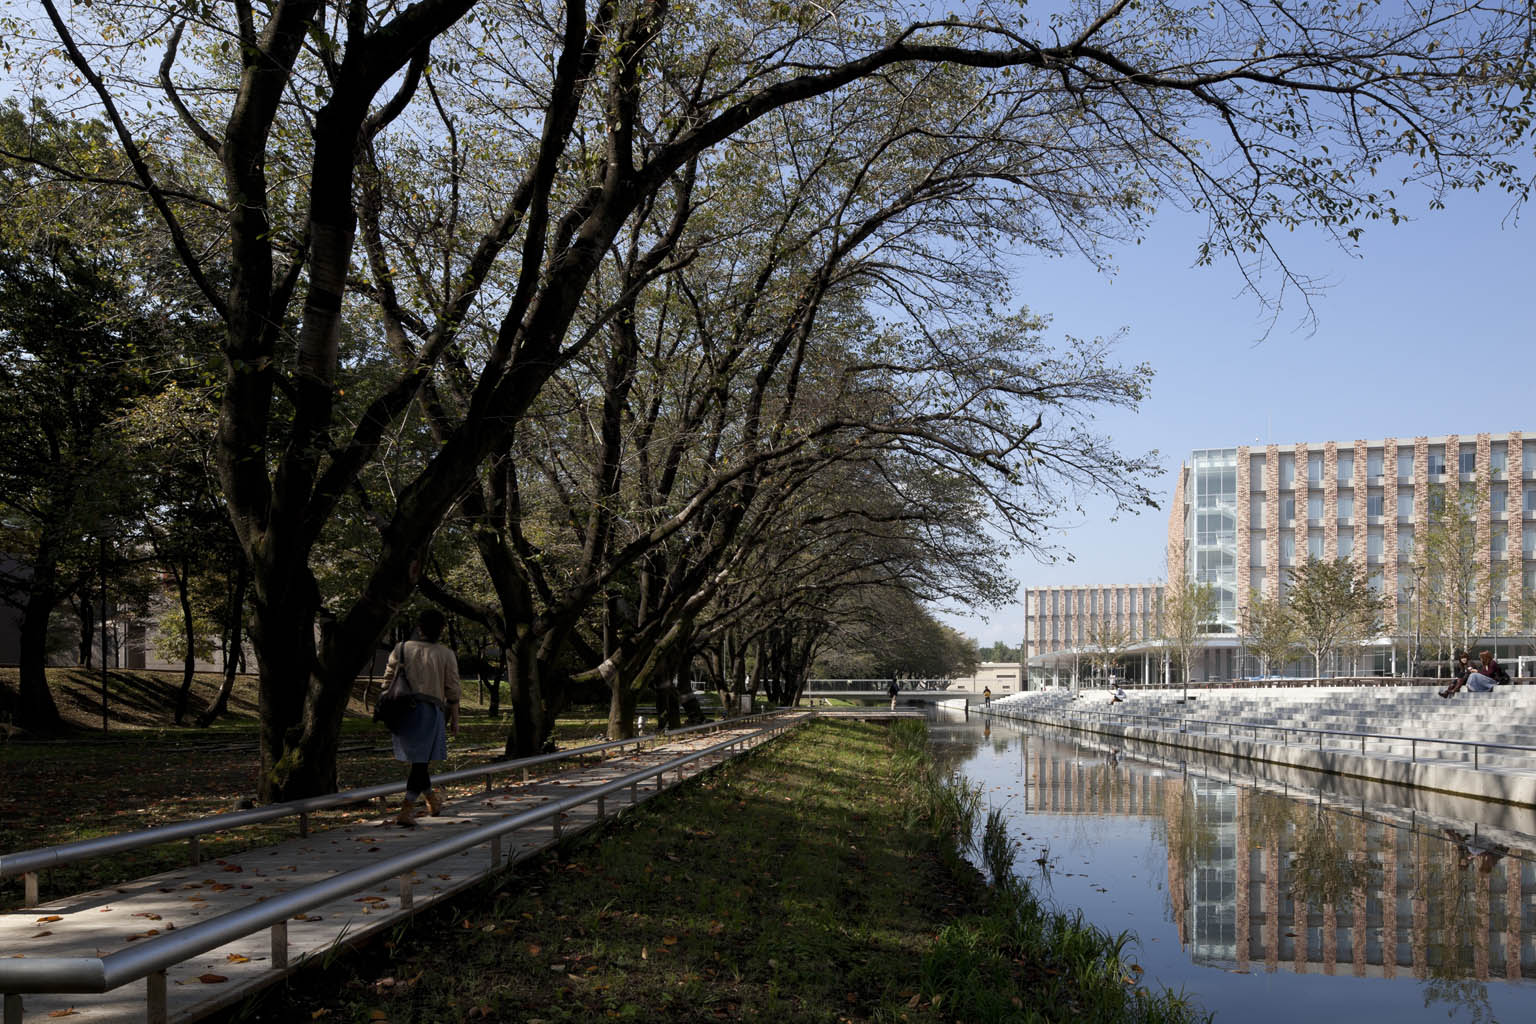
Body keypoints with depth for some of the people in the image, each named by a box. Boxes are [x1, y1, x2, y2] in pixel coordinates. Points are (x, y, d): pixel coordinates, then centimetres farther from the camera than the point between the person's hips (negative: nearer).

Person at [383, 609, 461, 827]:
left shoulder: (401, 649, 7)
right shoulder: (446, 654, 1)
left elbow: (387, 681, 8)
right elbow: (452, 691, 2)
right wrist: (454, 720, 9)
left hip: (403, 709, 4)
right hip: (431, 709, -3)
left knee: (417, 757, 18)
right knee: (421, 760, -2)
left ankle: (432, 799, 34)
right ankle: (405, 810, -12)